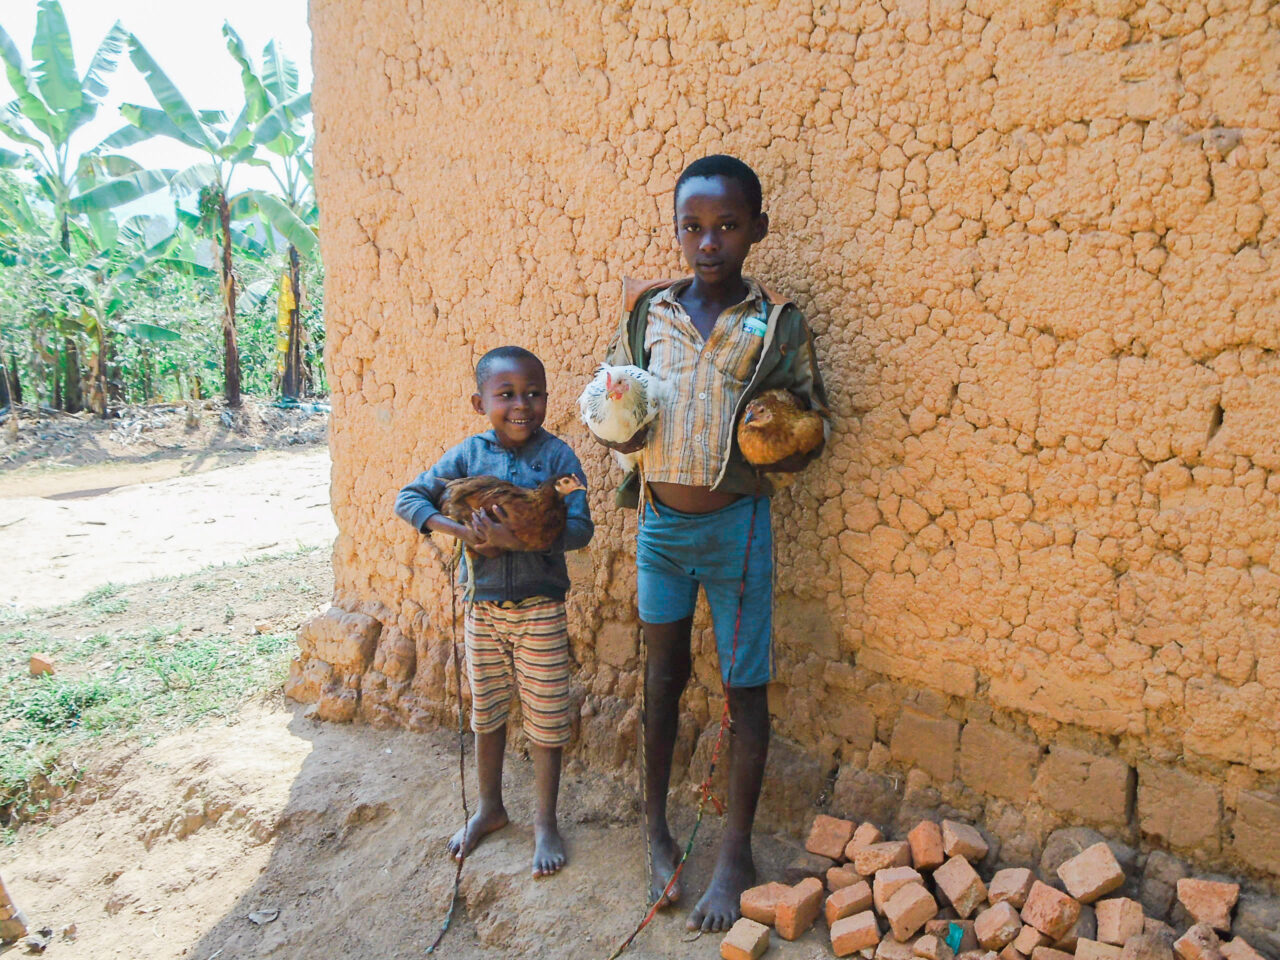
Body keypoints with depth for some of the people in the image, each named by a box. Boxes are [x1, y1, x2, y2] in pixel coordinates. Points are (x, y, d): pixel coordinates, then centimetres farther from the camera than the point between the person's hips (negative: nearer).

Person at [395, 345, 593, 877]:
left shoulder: (557, 455, -11)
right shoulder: (468, 453, -2)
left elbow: (579, 527, -19)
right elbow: (409, 498, -1)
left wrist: (515, 538, -31)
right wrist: (458, 529, -18)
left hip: (539, 608, -3)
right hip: (482, 605, 3)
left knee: (545, 719, 7)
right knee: (485, 713, 18)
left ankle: (546, 821, 26)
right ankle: (490, 808, 39)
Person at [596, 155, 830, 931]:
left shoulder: (778, 322, -5)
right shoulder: (647, 309, 2)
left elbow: (809, 434, 0)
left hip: (736, 525, -2)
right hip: (660, 521, 3)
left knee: (745, 687, 6)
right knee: (664, 674, 14)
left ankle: (737, 854, 24)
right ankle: (657, 829, 33)